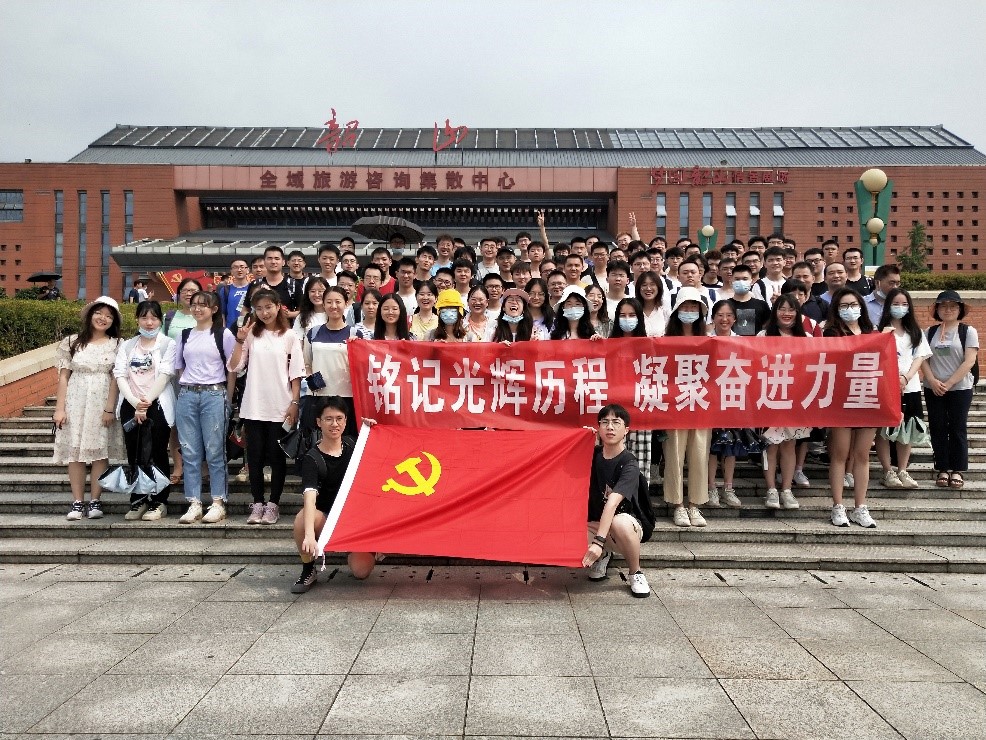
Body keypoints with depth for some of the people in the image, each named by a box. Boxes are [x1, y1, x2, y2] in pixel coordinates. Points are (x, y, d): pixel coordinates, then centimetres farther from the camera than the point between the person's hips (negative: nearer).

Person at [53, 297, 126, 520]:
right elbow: (64, 376, 5)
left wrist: (110, 408, -10)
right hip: (76, 402, 1)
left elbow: (115, 379, -2)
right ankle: (77, 502, 4)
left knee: (100, 452, -1)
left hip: (103, 403, -1)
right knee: (75, 451, -1)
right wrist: (60, 408, -1)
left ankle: (95, 501, 6)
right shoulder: (73, 342, 7)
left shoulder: (116, 345, 4)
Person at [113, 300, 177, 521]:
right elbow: (120, 376, 3)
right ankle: (138, 501, 15)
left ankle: (158, 502, 7)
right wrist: (135, 403, -12)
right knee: (134, 455, 6)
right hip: (131, 406, 4)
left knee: (157, 454, -1)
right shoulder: (127, 346, 13)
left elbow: (164, 375, -7)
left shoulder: (167, 344, 2)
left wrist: (146, 402, -14)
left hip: (157, 405, -3)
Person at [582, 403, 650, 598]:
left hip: (628, 526, -5)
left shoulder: (629, 465, -19)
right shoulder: (593, 455, -1)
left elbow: (612, 503, -32)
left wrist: (598, 541, -43)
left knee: (620, 522, -41)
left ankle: (636, 574, -13)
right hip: (597, 524, 5)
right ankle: (603, 556, 9)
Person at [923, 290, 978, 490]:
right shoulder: (930, 332, 7)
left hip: (960, 389, -2)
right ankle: (942, 469, 13)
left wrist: (948, 384, -15)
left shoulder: (968, 331, -1)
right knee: (938, 429, 4)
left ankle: (957, 471, 11)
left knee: (958, 429, 2)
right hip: (933, 389, 2)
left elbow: (969, 362, -9)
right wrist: (933, 381, -13)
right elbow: (924, 359, 3)